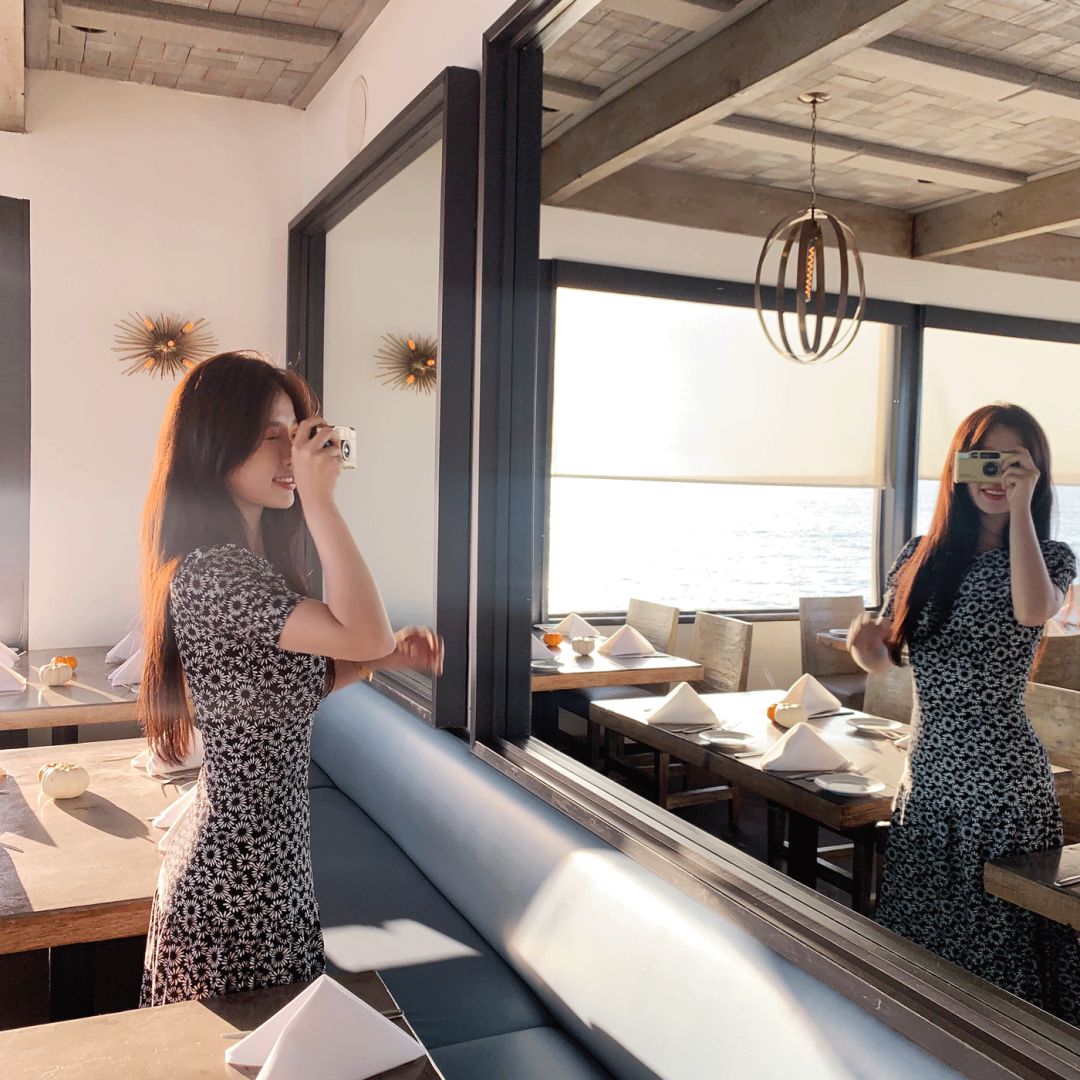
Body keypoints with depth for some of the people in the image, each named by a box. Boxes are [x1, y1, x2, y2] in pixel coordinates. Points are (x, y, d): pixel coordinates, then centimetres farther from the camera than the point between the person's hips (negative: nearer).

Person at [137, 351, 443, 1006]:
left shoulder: (252, 560, 8)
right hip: (240, 877, -9)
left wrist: (382, 658, -1)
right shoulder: (209, 573, -24)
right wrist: (319, 499, -29)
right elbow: (365, 633, -33)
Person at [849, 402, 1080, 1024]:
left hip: (1003, 778, -4)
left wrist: (1019, 506, -21)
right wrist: (866, 642, -13)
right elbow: (885, 658, 10)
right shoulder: (922, 557, 6)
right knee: (916, 933, 15)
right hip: (927, 771, 4)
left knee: (996, 939, 6)